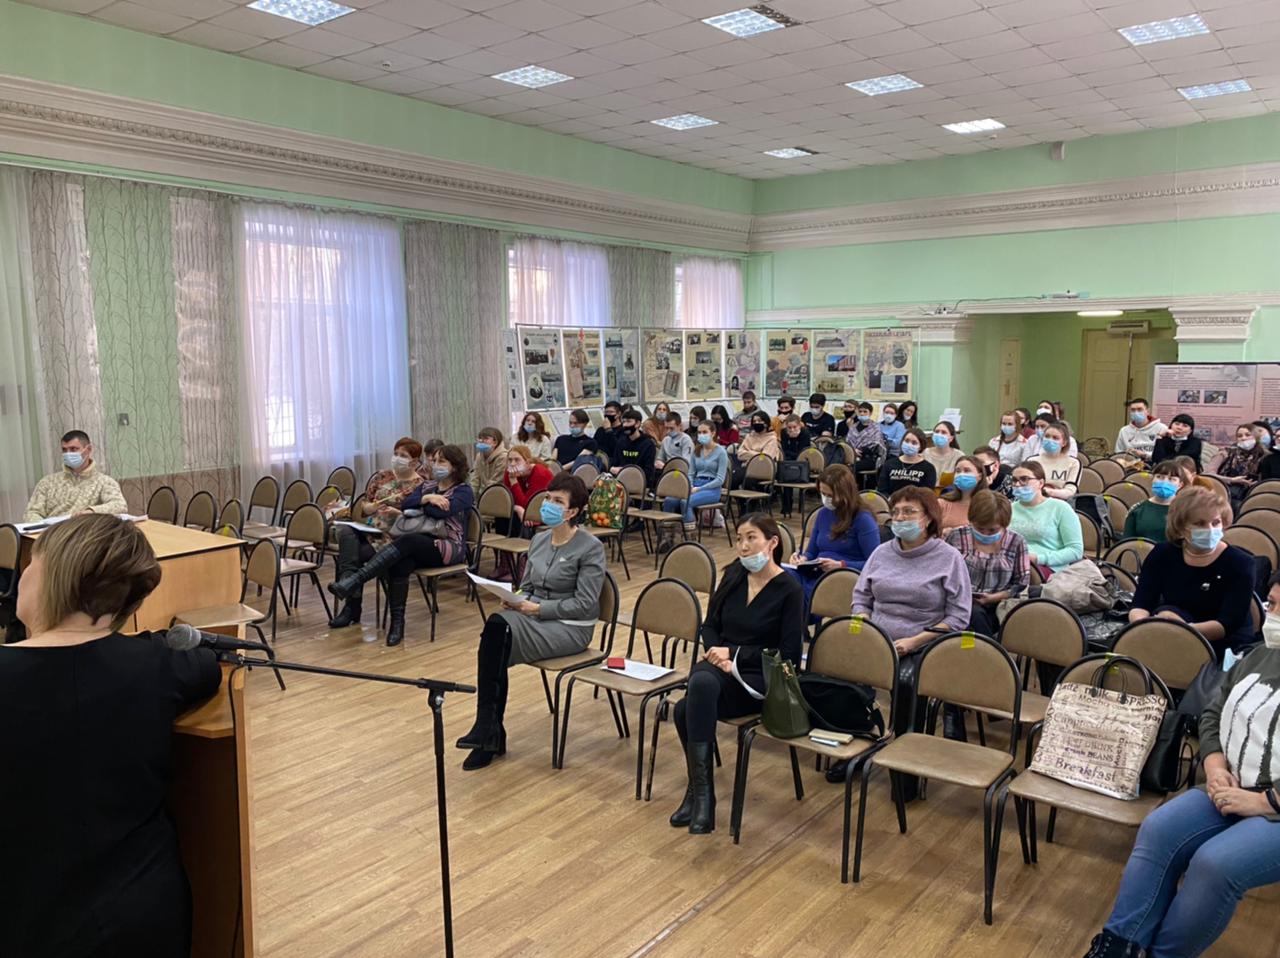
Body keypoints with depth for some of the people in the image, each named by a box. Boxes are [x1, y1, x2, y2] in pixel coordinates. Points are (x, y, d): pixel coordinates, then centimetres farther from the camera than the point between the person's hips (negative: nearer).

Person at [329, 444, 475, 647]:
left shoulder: (464, 491, 5)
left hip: (450, 547, -5)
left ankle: (353, 582, -42)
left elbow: (442, 511, -14)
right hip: (421, 545, 5)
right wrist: (427, 498, -9)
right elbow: (405, 505, 6)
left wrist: (420, 503, 2)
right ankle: (397, 624, -29)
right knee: (400, 564, -31)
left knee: (407, 541, -34)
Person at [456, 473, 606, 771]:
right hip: (534, 618, 6)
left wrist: (537, 608, -18)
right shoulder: (539, 539, 11)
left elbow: (584, 604, -14)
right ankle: (490, 734, -18)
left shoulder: (590, 547, -9)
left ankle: (489, 730, -19)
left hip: (571, 626, -6)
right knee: (494, 629, -27)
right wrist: (515, 599, -6)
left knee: (498, 631, -30)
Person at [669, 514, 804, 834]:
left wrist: (735, 654, -13)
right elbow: (710, 626, 14)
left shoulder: (789, 590, -7)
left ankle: (699, 792, -18)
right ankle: (700, 792, -22)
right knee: (701, 682, -33)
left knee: (688, 708, -31)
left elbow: (787, 653, -9)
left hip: (759, 679, -5)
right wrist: (717, 652, -8)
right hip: (720, 666, 5)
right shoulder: (734, 575, 8)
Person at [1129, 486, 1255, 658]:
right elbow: (1140, 606, -9)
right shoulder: (1162, 554, 0)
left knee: (1167, 614, -31)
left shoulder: (1239, 562, -9)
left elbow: (1228, 624, -20)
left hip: (1227, 647, -3)